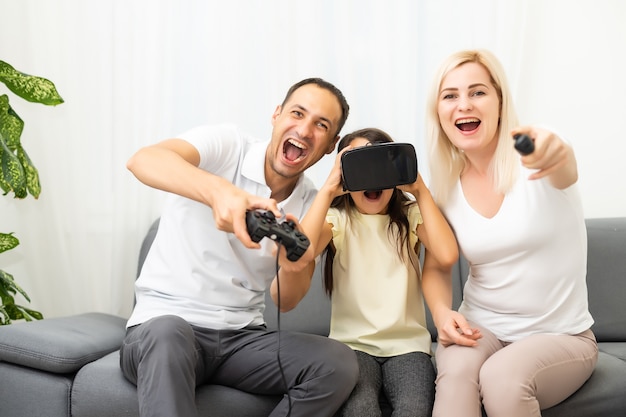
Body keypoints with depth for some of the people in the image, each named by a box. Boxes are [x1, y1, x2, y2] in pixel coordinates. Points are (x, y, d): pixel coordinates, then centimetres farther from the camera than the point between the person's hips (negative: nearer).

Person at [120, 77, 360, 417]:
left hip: (243, 336, 5)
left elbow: (285, 302, -1)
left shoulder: (311, 205, 5)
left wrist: (293, 266, -25)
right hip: (163, 323, -5)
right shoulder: (225, 145, -8)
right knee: (168, 336, -40)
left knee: (339, 364, -18)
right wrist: (219, 191, -47)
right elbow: (143, 160, -28)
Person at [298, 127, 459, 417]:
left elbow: (446, 256, -14)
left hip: (407, 343, 1)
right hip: (353, 344, -1)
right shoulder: (337, 219, 4)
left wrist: (420, 189, -11)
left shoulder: (411, 215, 6)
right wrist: (328, 189, -17)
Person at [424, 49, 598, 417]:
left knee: (502, 377, -32)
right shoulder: (445, 186, -1)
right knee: (455, 371, -30)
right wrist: (442, 312, -12)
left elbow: (564, 169, -38)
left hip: (561, 335, -2)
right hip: (481, 327, 3)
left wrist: (558, 152, -63)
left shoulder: (531, 160, -14)